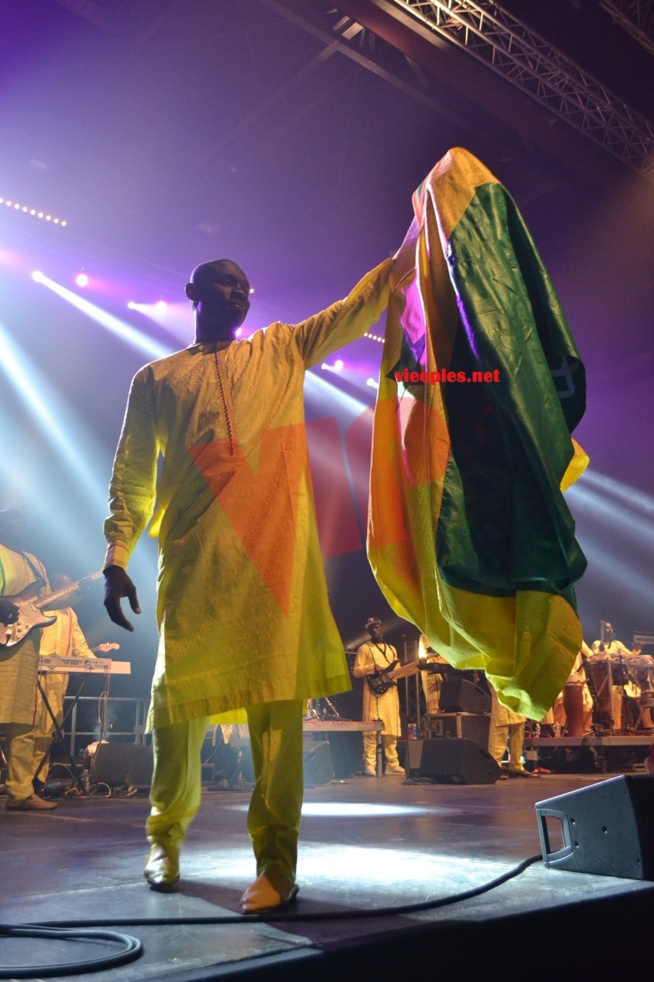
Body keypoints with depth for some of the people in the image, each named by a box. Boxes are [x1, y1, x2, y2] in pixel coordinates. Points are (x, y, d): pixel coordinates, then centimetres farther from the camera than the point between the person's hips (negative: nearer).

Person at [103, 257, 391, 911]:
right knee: (177, 697, 3)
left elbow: (359, 308, 18)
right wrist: (116, 557, 1)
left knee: (278, 701, -5)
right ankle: (166, 837, 27)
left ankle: (276, 860, 4)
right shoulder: (156, 380, 18)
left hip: (278, 555, 1)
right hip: (194, 561, 0)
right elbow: (131, 476, 13)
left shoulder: (283, 351, 22)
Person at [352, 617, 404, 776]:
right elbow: (356, 671, -4)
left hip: (391, 691, 5)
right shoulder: (364, 648, 4)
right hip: (373, 691, -5)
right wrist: (373, 668, -18)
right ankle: (369, 765, -10)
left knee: (392, 728, 5)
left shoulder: (391, 649, 21)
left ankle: (392, 764, 11)